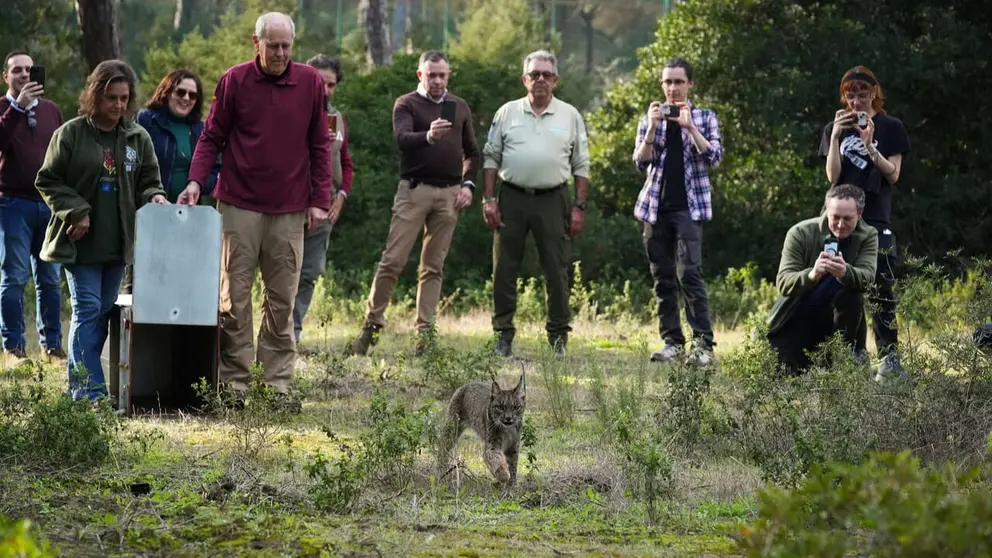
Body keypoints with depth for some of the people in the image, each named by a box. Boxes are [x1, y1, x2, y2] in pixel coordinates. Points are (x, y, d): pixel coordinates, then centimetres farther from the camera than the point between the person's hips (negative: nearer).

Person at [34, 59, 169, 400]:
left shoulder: (138, 138, 6)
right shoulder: (71, 134, -5)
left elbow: (148, 182, 12)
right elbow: (48, 181, -2)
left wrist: (154, 197, -10)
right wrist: (76, 212, -12)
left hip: (118, 243, 4)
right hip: (80, 242, -4)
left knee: (104, 311, 8)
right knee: (88, 309, -9)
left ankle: (81, 383, 16)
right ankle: (88, 388, -10)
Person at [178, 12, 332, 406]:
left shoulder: (310, 83, 4)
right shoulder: (234, 81, 1)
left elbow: (320, 145, 8)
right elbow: (212, 137, 4)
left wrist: (319, 200, 3)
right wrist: (196, 180, -10)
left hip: (290, 210, 1)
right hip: (240, 206, -1)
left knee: (282, 300, 3)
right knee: (235, 296, -1)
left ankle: (278, 381, 8)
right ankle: (235, 382, 3)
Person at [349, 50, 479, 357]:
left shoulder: (460, 107, 15)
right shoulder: (406, 104, 2)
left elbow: (472, 152, 20)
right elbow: (402, 138, -18)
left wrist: (468, 184, 4)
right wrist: (429, 136, -37)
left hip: (449, 193, 3)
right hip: (414, 189, -3)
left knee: (434, 266, 4)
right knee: (392, 260, -8)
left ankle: (424, 331, 4)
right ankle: (372, 323, -1)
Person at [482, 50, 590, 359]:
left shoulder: (570, 116, 7)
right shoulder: (508, 113, 7)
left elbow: (581, 166, 8)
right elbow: (491, 157, 8)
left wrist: (579, 206, 0)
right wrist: (488, 199, -1)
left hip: (553, 200, -1)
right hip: (512, 197, 1)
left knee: (557, 272, 0)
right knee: (504, 269, 1)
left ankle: (558, 338, 7)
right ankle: (503, 336, 8)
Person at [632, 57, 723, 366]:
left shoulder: (704, 117, 7)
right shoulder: (650, 118, 12)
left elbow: (715, 156, -6)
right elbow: (641, 162, 2)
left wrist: (689, 126, -15)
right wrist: (653, 128, -12)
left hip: (689, 206, -3)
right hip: (655, 207, 3)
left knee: (689, 273, -15)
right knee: (663, 278, 3)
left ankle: (703, 343, -18)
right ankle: (672, 341, 8)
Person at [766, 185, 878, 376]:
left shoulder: (868, 236, -10)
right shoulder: (800, 233, -15)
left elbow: (867, 278, -27)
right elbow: (783, 283, -23)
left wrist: (845, 272, -52)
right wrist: (812, 275, -46)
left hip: (835, 317, 0)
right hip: (795, 320, 0)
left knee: (852, 295, -31)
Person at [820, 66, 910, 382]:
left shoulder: (890, 127, 5)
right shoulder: (835, 128, 12)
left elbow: (893, 175, -1)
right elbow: (832, 176, 2)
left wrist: (869, 145, -14)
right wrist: (836, 136, -9)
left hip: (876, 218, -3)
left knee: (880, 290, -9)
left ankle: (889, 358, -10)